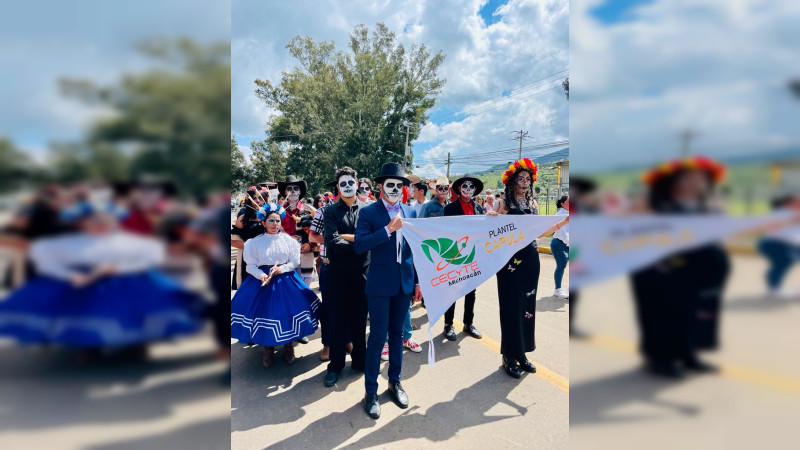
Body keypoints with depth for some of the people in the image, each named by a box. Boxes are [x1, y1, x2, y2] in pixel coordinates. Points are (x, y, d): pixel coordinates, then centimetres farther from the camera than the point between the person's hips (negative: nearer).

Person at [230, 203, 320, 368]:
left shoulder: (289, 240, 1)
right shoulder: (255, 242, 0)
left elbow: (295, 262, 1)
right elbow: (251, 265, -1)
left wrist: (281, 269, -15)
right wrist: (261, 275, -18)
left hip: (286, 281, 0)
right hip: (263, 280, 0)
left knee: (287, 312, -4)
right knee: (264, 312, -2)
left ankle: (288, 346, 19)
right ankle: (268, 350, 20)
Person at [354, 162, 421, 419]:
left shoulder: (410, 213, 7)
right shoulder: (368, 212, -5)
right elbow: (359, 245, -18)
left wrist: (418, 281, 8)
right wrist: (388, 229, -23)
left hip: (405, 283, 4)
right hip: (379, 284, -4)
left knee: (397, 333, 16)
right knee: (377, 337, 1)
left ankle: (395, 381, 33)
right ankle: (371, 391, 16)